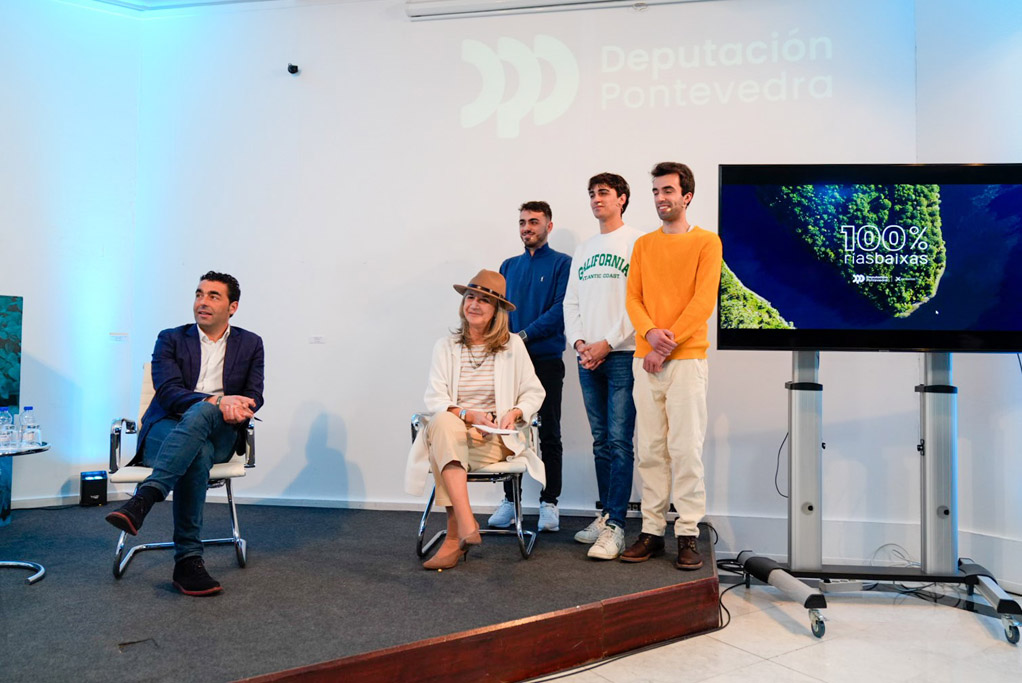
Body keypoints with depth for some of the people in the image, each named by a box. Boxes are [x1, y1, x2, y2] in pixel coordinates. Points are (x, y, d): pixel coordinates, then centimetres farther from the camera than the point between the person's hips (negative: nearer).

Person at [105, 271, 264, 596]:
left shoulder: (250, 344, 13)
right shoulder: (171, 339, 10)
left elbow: (254, 397, 5)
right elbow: (168, 392, -6)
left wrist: (235, 407, -22)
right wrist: (216, 400, -26)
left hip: (219, 434, 0)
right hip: (168, 430, 0)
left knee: (199, 414, -37)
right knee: (197, 455, -37)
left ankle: (142, 500, -46)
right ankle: (188, 561, -36)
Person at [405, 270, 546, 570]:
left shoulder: (513, 345, 11)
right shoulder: (445, 346, 11)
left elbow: (534, 392, 12)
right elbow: (434, 400, 1)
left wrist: (515, 412, -10)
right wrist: (469, 415, -17)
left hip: (495, 440, -1)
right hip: (450, 433, 1)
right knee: (444, 423, -37)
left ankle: (454, 536, -26)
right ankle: (467, 523, -43)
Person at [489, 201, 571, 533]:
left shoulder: (562, 264, 0)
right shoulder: (509, 265, 16)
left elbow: (561, 309, -11)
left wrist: (524, 335, -17)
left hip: (546, 360, -4)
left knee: (549, 434, 3)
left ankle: (549, 502, 12)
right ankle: (509, 500, 17)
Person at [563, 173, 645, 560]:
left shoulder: (637, 242, -1)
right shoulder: (583, 250, 19)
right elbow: (570, 302, 16)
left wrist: (607, 343, -13)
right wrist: (578, 342, 0)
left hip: (623, 354, -6)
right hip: (588, 356, 6)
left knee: (619, 441, -8)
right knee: (601, 441, 11)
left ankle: (615, 527, -5)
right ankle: (607, 516, 19)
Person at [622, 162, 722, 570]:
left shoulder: (706, 242, 3)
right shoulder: (643, 245, 17)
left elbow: (704, 301, -7)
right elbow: (632, 297, 9)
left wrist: (667, 345, -12)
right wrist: (651, 332, -10)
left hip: (686, 358, -4)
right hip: (645, 359, 4)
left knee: (685, 448, -4)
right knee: (650, 448, 5)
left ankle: (688, 535, 4)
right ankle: (652, 531, 12)